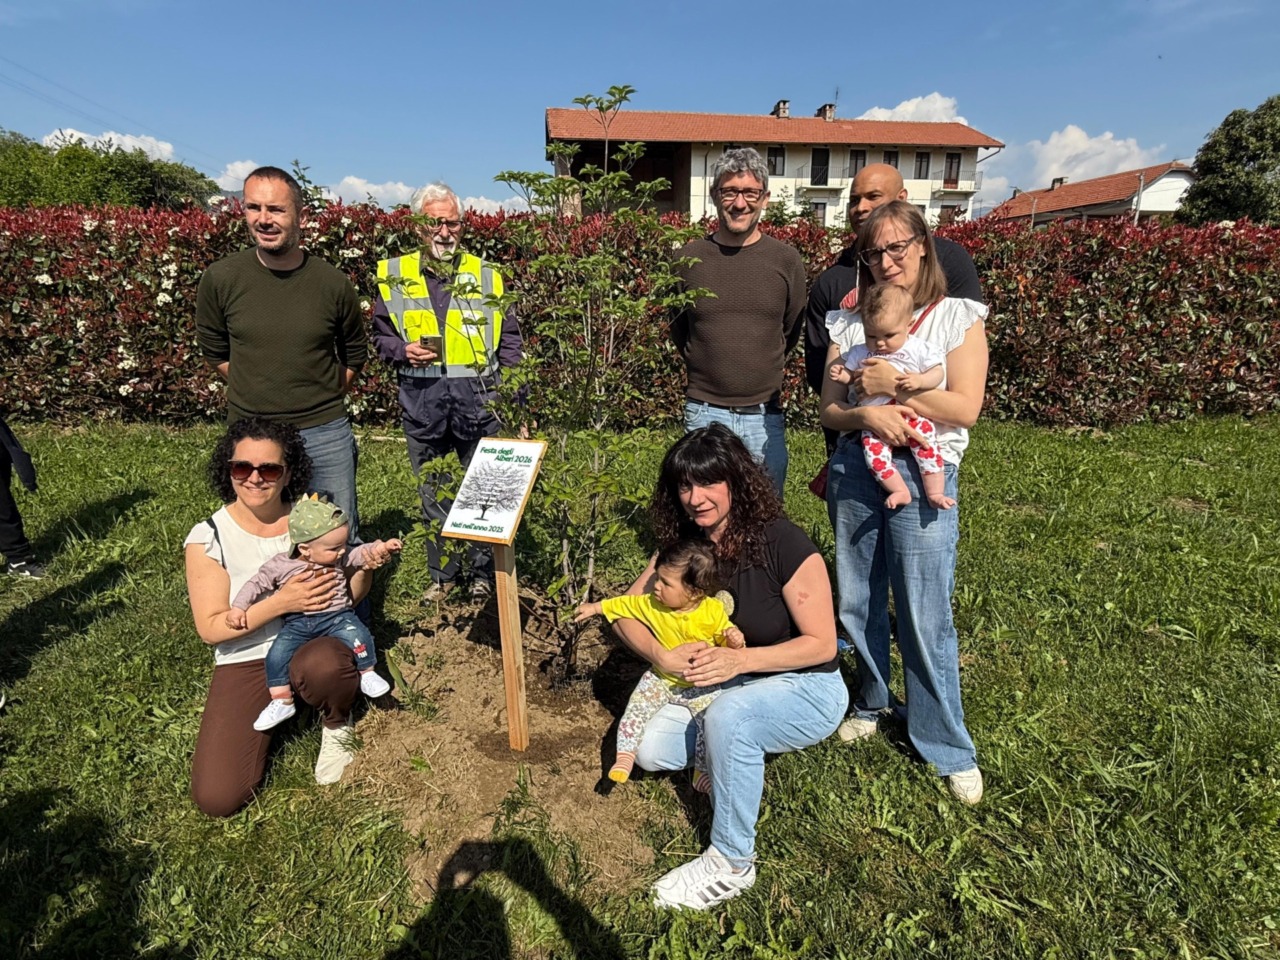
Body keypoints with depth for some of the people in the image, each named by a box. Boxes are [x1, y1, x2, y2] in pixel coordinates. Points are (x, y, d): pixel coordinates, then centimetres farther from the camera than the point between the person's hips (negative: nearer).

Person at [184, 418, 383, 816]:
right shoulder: (208, 538, -6)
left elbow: (355, 589, 6)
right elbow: (211, 628, -9)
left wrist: (364, 567, -18)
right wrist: (281, 603, -23)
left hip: (316, 643, 0)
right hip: (245, 663, 0)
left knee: (322, 665, -40)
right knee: (216, 798, -14)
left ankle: (337, 728, -3)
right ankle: (268, 713, 16)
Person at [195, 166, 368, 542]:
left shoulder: (332, 281, -6)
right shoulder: (220, 278, -6)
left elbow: (355, 354, 10)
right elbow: (214, 351, 10)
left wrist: (321, 398, 8)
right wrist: (255, 393, 6)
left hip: (325, 432, 0)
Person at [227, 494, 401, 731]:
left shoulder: (339, 559, 3)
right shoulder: (280, 565, -3)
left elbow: (360, 554, 5)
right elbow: (256, 584, 3)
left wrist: (380, 548, -14)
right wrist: (238, 607, -5)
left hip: (337, 616, 0)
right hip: (297, 623, 0)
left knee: (357, 635, -27)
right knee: (277, 655, -17)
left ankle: (367, 674, -5)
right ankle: (281, 702, -1)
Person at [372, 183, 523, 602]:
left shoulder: (486, 275, 6)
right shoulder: (394, 275, 7)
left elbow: (509, 340, 7)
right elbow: (380, 335, 15)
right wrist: (402, 350, -9)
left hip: (478, 395, -1)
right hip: (421, 398, 1)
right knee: (433, 492, 11)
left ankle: (484, 573, 21)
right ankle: (441, 574, 26)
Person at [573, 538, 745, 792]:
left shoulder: (714, 611, -18)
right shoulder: (651, 605, -13)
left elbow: (726, 640, -6)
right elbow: (625, 603, 3)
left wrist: (734, 640, -29)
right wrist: (596, 607, 10)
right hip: (661, 679, 2)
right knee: (635, 710, -13)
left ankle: (702, 772, 5)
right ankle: (625, 755, 6)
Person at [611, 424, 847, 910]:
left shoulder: (783, 544, -23)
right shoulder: (684, 545, -7)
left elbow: (821, 645, -19)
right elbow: (625, 612, -4)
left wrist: (740, 659, -33)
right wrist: (662, 657, -25)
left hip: (808, 689, -5)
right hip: (728, 686, 6)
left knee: (727, 715, -35)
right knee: (651, 749, -14)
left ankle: (732, 864, -14)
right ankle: (740, 752, 13)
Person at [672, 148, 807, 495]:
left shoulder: (786, 260, 1)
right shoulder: (690, 257, 0)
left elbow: (794, 331, 12)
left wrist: (762, 370, 12)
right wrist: (703, 365, 10)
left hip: (764, 416, 1)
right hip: (704, 413, 0)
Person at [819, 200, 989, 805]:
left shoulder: (957, 317, 3)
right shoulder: (851, 323, 10)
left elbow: (966, 407, -7)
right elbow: (829, 410, 5)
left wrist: (894, 385, -14)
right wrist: (867, 414, -16)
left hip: (922, 476, -3)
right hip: (853, 470, 4)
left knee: (925, 618, -2)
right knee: (856, 603, 12)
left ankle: (948, 749, 16)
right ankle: (872, 702, 37)